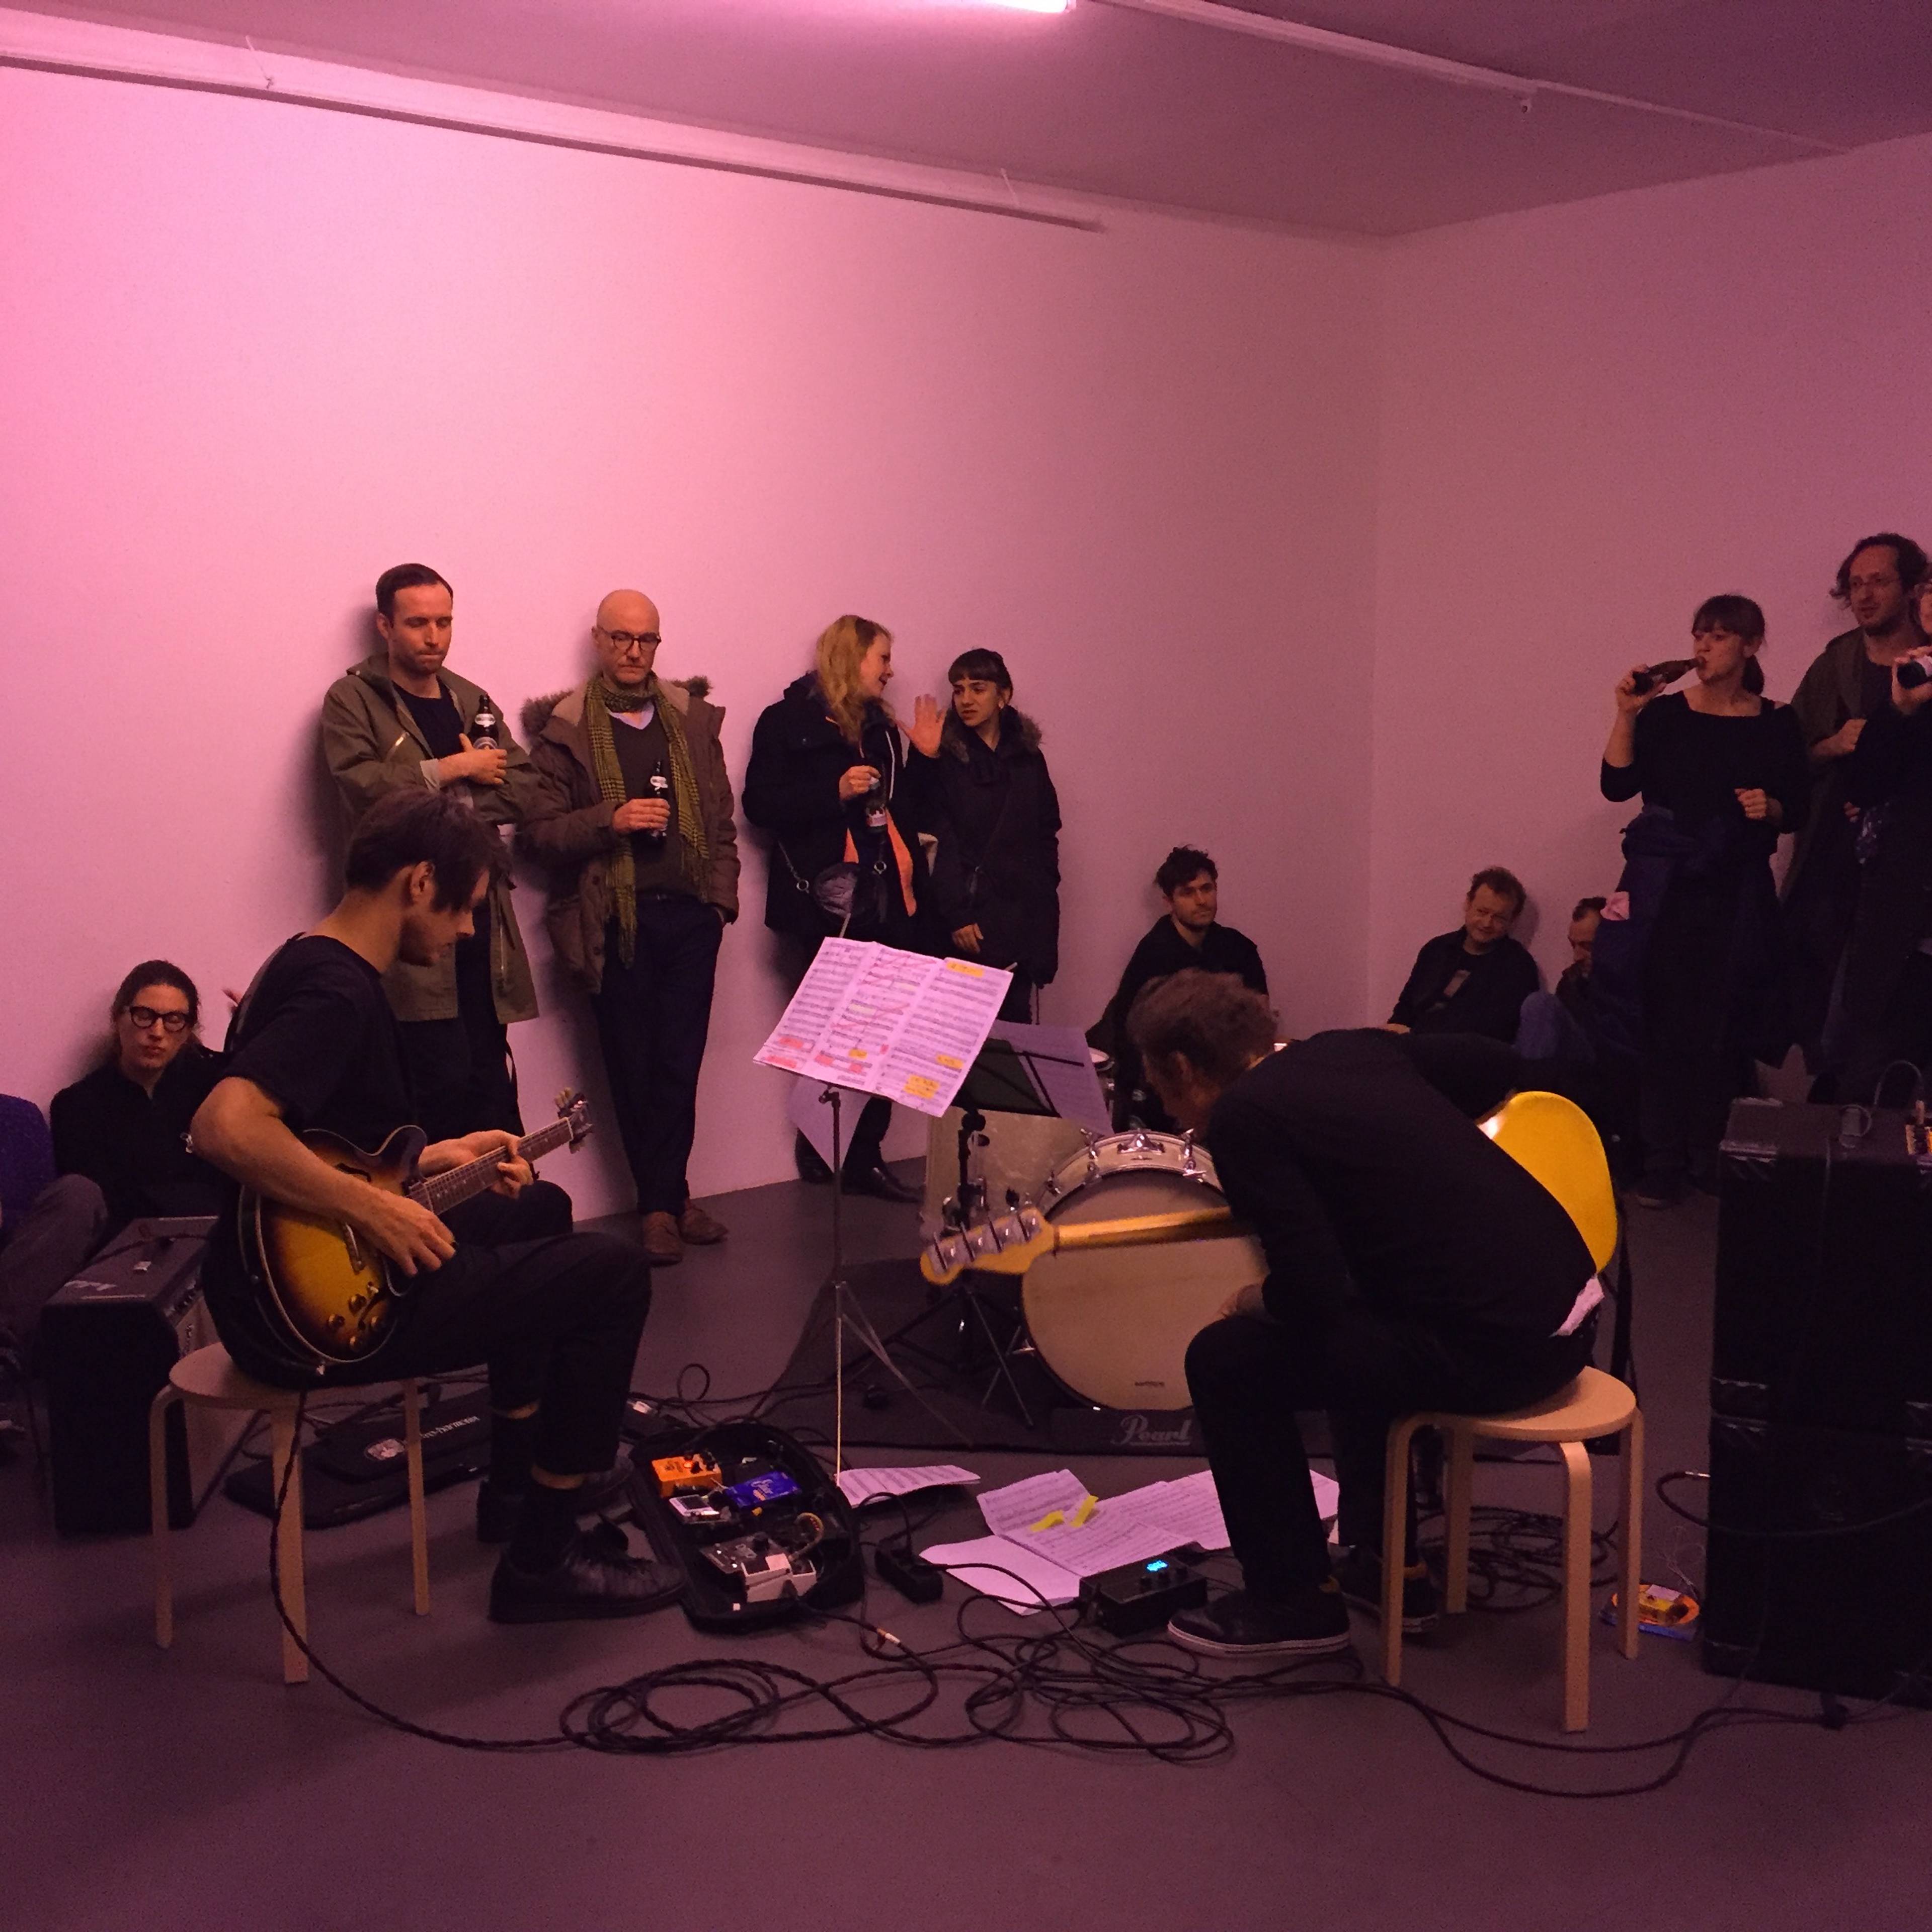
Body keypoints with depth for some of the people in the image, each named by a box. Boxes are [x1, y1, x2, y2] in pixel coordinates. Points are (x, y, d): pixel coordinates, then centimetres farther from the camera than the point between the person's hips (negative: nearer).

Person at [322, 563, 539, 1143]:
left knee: (490, 1085, 5)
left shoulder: (471, 700, 18)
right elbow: (364, 787, -15)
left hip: (480, 906, 5)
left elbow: (519, 793, 7)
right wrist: (454, 770, -6)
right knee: (444, 1084, -10)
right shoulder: (352, 701, 3)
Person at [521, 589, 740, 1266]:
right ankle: (666, 1202, 14)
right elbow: (538, 832, -3)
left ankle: (662, 1200, 13)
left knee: (680, 1064, 3)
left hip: (690, 914, 3)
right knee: (634, 1070, 3)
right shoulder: (563, 728, 1)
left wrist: (721, 898, 4)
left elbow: (721, 819, 14)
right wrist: (610, 822, -17)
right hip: (615, 923, -2)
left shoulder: (693, 718, 12)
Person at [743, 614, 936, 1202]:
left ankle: (865, 1157, 7)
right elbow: (760, 805, -9)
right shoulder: (789, 723, 0)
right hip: (825, 905, -6)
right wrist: (835, 792, -16)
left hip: (886, 902, 6)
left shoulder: (880, 728, 20)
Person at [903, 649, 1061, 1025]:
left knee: (1015, 1016, 1)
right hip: (969, 912, -3)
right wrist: (956, 915, -13)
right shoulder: (944, 755, 1)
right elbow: (939, 839, -6)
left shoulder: (1028, 757, 13)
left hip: (1022, 914, 4)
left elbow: (1047, 834, 14)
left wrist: (1043, 901, 3)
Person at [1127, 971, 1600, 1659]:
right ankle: (1386, 1565, 35)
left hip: (1496, 1347, -9)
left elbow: (1312, 1292, -17)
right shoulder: (1355, 1048, 13)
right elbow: (1499, 1064, 26)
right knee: (1352, 1328, 32)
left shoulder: (1240, 1117, -10)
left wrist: (1248, 1303, 4)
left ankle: (1295, 1599, 12)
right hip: (1570, 1308, 9)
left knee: (1225, 1360, 0)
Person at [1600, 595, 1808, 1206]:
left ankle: (1714, 1158, 10)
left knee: (1724, 1027, 0)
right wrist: (1626, 715, -14)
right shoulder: (1663, 714, 3)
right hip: (1665, 891, 0)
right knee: (1663, 1023, -3)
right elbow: (1617, 785, -6)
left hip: (1736, 896, 0)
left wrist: (1772, 808, -12)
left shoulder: (1776, 725, 5)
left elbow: (1798, 811, 9)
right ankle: (1663, 1162, 1)